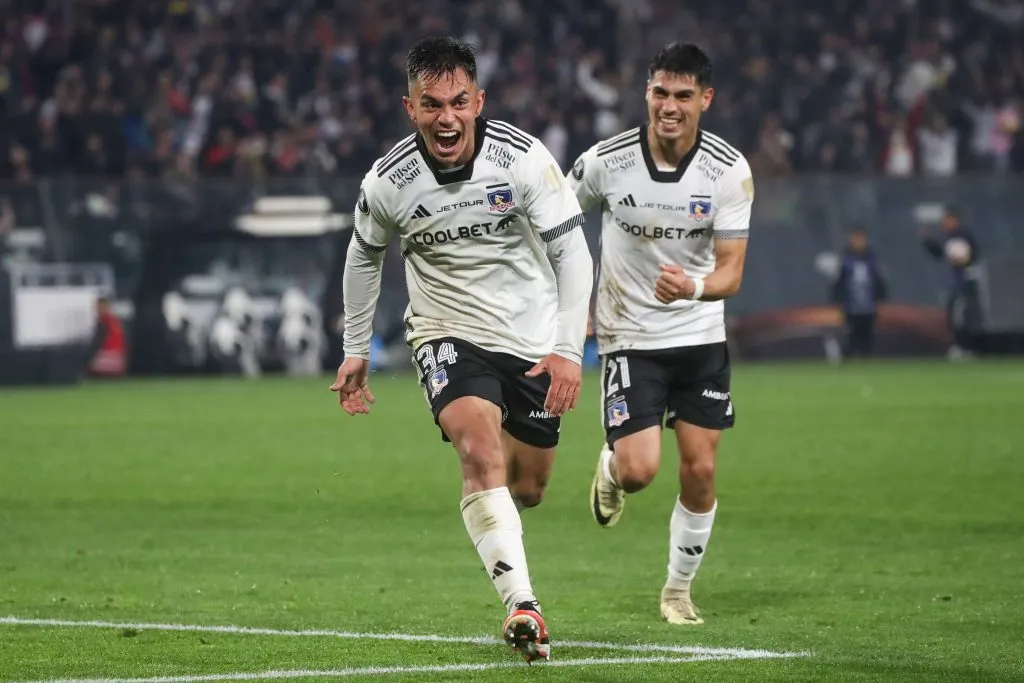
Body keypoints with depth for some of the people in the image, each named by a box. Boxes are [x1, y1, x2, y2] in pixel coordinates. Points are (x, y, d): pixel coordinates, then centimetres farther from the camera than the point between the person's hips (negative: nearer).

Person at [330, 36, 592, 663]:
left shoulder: (522, 158, -17)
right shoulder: (388, 182, -13)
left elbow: (572, 252, -13)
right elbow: (364, 256, 8)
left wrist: (569, 349, -22)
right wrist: (355, 351, 13)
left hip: (533, 340, 1)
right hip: (449, 334, -1)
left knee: (528, 486, 13)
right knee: (481, 450, -28)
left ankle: (494, 536, 52)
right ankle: (523, 607, -34)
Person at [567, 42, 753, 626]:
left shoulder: (730, 171, -12)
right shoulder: (606, 162, -13)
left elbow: (731, 271, -14)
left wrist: (694, 286, -36)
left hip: (701, 336, 1)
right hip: (629, 336, -1)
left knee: (701, 470, -1)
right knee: (639, 470, -14)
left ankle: (679, 589, 20)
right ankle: (610, 469, 24)